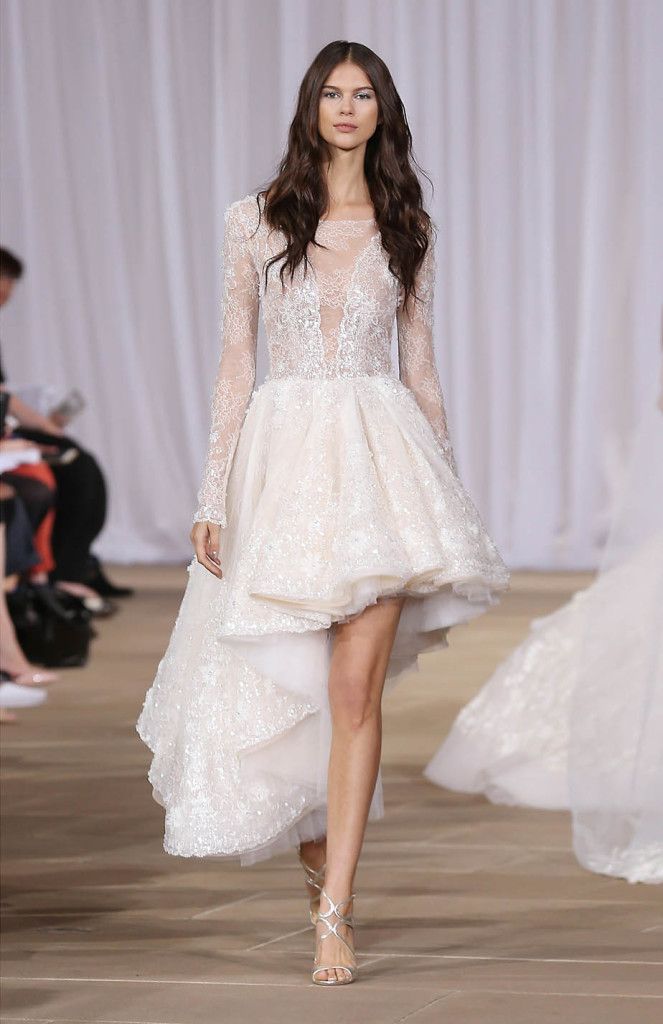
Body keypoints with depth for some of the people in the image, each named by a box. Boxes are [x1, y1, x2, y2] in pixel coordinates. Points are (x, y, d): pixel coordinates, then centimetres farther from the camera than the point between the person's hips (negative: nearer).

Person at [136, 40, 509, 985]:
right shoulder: (256, 221, 6)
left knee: (356, 685, -11)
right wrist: (213, 494, -1)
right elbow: (235, 362, 4)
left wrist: (446, 489, 11)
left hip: (381, 454, 0)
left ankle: (333, 912, -11)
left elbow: (420, 365, 13)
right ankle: (320, 853, 34)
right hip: (284, 451, 0)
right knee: (283, 686, 5)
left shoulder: (406, 229, 9)